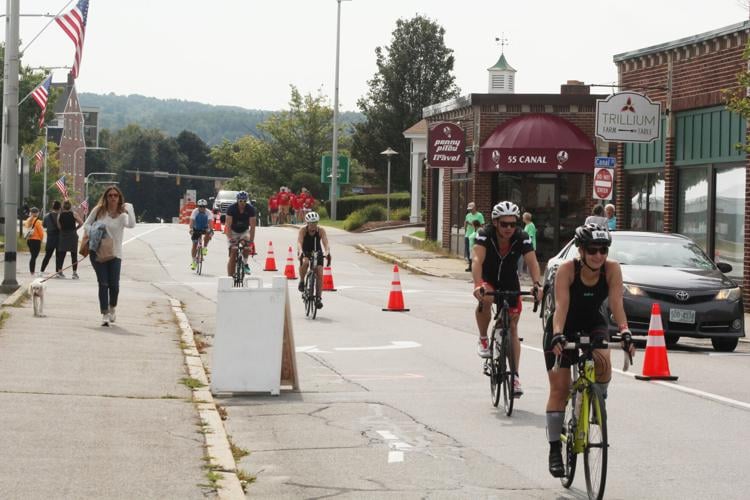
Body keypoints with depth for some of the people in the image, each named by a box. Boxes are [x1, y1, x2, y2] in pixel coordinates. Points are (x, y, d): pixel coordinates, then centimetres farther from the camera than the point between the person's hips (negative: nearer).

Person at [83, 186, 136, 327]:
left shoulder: (122, 215, -1)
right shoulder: (98, 211, 4)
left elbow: (131, 225, -20)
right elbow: (86, 225, 10)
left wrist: (129, 209, -20)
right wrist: (92, 235, -7)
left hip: (114, 253, 0)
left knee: (114, 284, -2)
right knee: (103, 283, -4)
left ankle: (112, 309, 27)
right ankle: (105, 314, -2)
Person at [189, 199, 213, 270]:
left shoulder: (207, 212, -21)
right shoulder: (195, 211, -22)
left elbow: (209, 222, -33)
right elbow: (192, 221, -33)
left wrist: (209, 230, -50)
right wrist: (190, 229, -50)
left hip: (204, 228, 0)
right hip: (196, 229, 0)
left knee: (208, 233, -35)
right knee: (194, 244, -5)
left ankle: (205, 248, -15)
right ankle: (193, 261, 6)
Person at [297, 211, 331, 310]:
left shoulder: (321, 231, -19)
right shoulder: (303, 230, -22)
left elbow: (325, 243, -30)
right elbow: (299, 242, -34)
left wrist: (327, 253, -50)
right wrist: (300, 252, -54)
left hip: (317, 252, 2)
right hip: (305, 252, -2)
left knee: (319, 274, -11)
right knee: (305, 262, -36)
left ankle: (319, 297, -4)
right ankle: (302, 281, -12)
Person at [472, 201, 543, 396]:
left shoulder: (521, 238, -21)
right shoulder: (485, 234, -26)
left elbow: (532, 261, -31)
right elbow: (477, 260, -39)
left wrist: (537, 284, -50)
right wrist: (477, 285, -56)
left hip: (510, 283, 2)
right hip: (488, 279, -2)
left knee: (512, 327, -1)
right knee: (486, 299, -37)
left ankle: (515, 376, 5)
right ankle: (483, 340, -12)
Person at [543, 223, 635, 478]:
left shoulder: (612, 269, -20)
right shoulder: (567, 269, -26)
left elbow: (616, 304, -27)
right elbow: (561, 305, -34)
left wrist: (625, 332, -43)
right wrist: (557, 336, -49)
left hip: (593, 325, 1)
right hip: (564, 329, -1)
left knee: (603, 364, -30)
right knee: (559, 388, -4)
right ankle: (555, 449, 5)